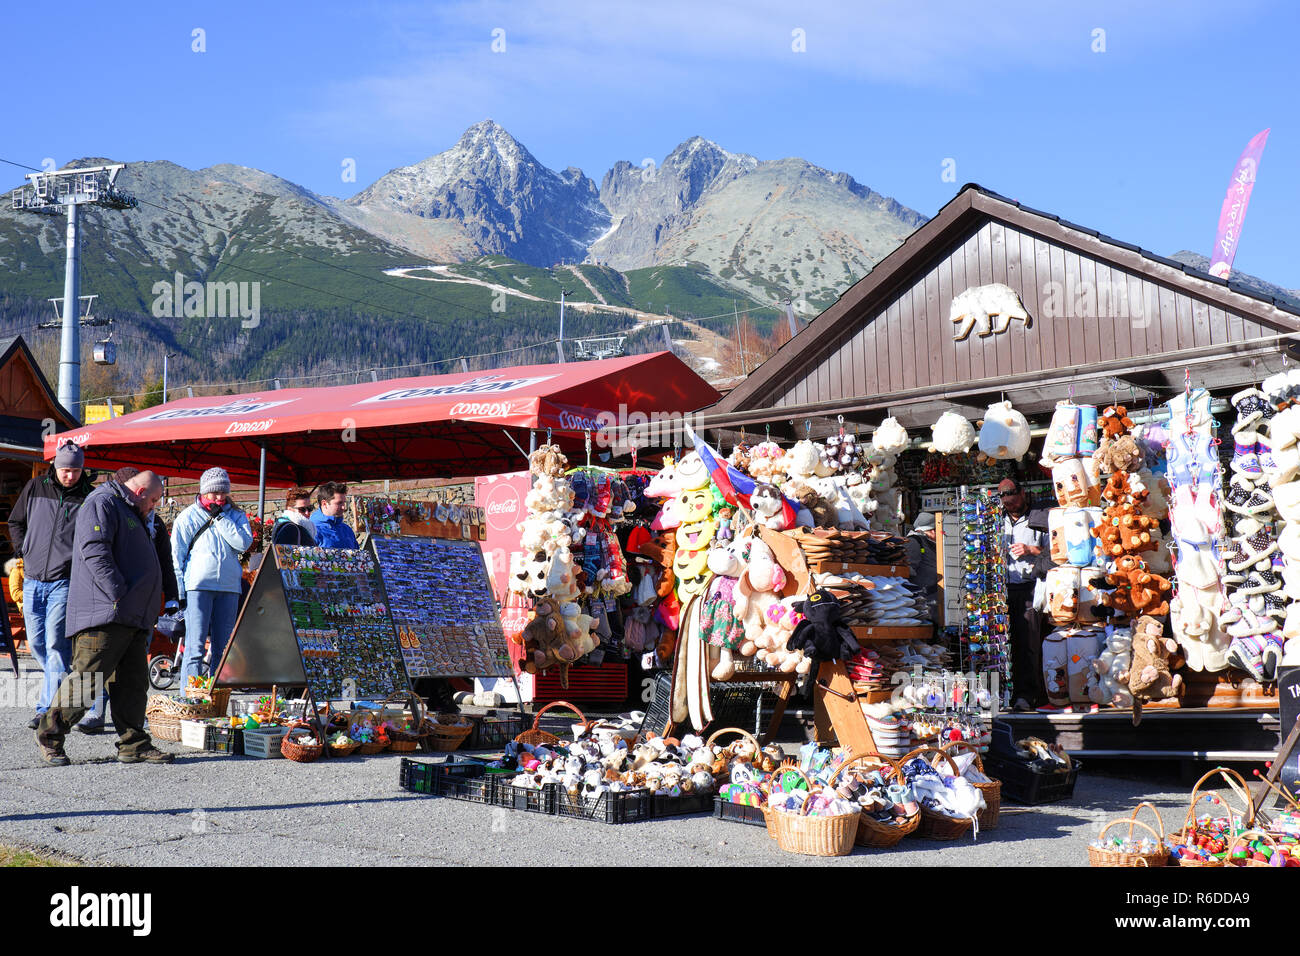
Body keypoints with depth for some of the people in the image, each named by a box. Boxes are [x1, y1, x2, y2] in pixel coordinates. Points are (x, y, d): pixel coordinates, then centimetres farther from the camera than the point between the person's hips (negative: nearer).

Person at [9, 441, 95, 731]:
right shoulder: (35, 488, 6)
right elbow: (15, 522, 20)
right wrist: (24, 551, 8)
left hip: (65, 581, -4)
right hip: (33, 579, 4)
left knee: (56, 643, -11)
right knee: (36, 643, 10)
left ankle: (48, 709, -8)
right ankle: (60, 687, 31)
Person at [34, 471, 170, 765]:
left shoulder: (129, 514, 28)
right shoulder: (101, 503, -4)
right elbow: (95, 552, -18)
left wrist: (145, 612, 22)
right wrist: (118, 595, -21)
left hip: (132, 618, 10)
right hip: (103, 615, -10)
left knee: (133, 683, 5)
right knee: (87, 679, -8)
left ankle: (134, 744, 8)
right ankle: (49, 735, 6)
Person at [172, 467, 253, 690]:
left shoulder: (235, 516, 13)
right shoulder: (188, 517, 7)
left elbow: (244, 543, -4)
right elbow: (177, 555, 5)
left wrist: (221, 518, -5)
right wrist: (179, 591, -2)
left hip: (229, 587, 3)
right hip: (198, 585, -3)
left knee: (223, 647, 6)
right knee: (195, 646, -10)